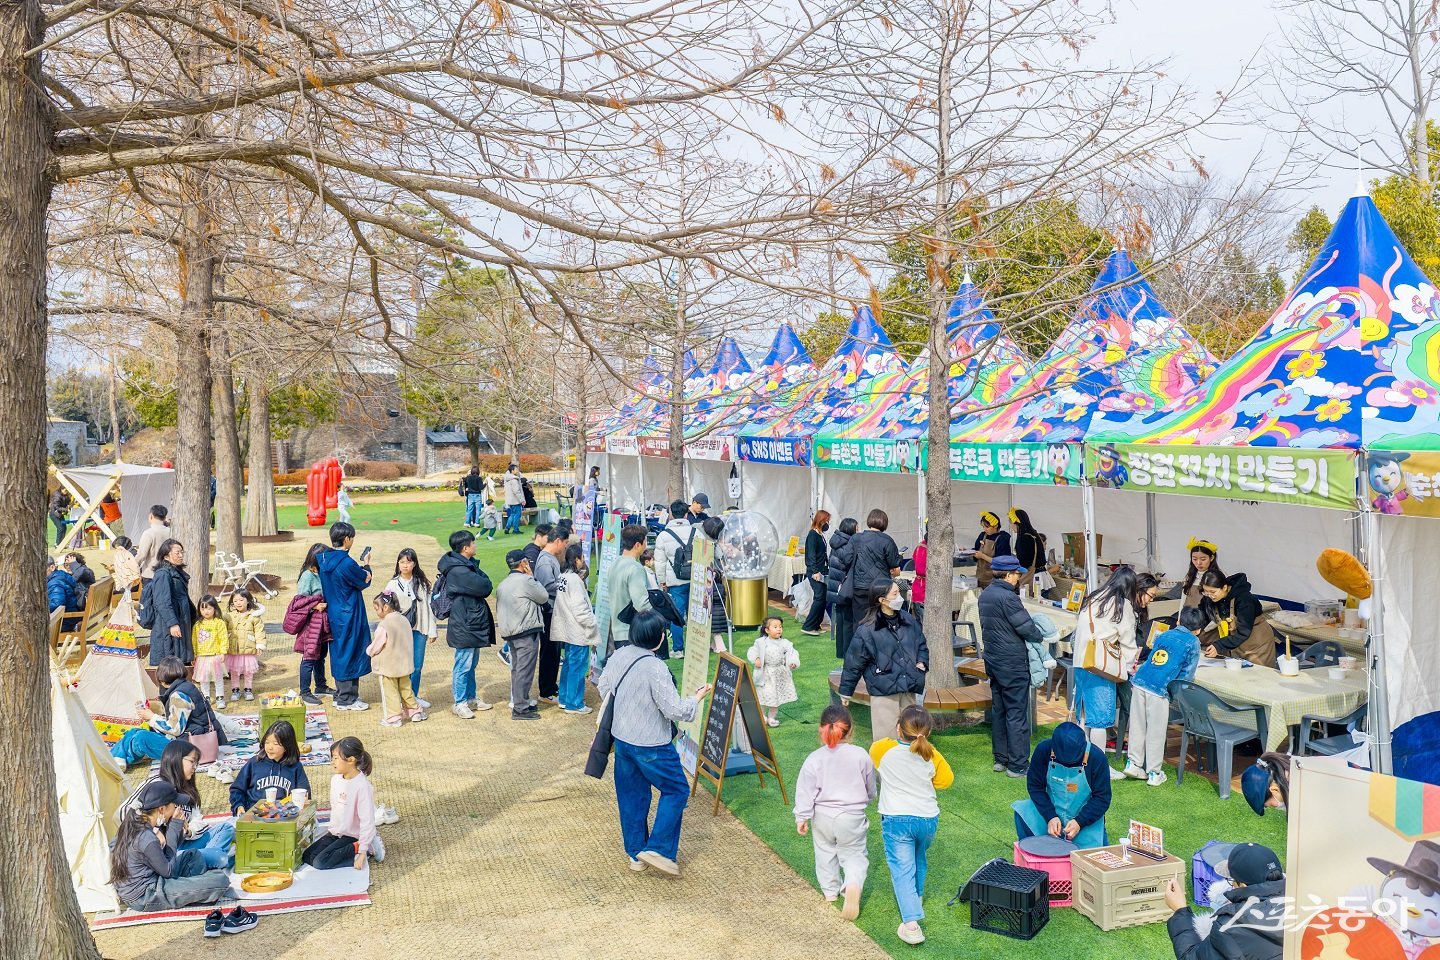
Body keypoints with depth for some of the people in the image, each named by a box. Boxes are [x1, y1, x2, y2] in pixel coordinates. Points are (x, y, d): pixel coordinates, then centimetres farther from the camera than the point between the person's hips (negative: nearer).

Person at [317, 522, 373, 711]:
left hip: (334, 615, 8)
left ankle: (340, 695, 26)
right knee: (350, 654, 2)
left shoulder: (324, 559, 1)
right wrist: (366, 566, 10)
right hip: (348, 616, -8)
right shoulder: (346, 563, -23)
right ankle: (347, 699, 10)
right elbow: (365, 580, -7)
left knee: (339, 652, 17)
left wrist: (360, 568, 6)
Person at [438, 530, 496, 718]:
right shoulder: (458, 571, -22)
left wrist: (481, 581, -10)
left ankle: (472, 697, 31)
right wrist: (483, 580, -4)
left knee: (471, 663, 19)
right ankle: (460, 703, 9)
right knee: (463, 665, 0)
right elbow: (485, 587, -22)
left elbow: (486, 586, 9)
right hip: (464, 627, -10)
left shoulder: (467, 565, 11)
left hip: (473, 624, 10)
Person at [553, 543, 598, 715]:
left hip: (568, 630, 9)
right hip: (578, 633, -9)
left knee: (568, 665, 18)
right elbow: (580, 610, -21)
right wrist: (593, 625, -12)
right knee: (578, 668, -1)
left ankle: (564, 699, 28)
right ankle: (574, 704, 6)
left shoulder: (562, 577, 8)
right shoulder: (575, 580, -19)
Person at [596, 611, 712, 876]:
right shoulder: (655, 668, -26)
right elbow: (676, 710, -23)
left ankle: (635, 852, 28)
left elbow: (603, 688, 12)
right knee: (676, 790, 10)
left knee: (631, 795, 18)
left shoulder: (617, 656, -4)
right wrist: (697, 697, -6)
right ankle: (658, 848, 5)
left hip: (621, 739, 7)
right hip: (650, 745, -7)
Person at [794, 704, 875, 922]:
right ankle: (853, 885, -16)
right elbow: (871, 789, 6)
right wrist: (863, 801, 26)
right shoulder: (861, 756, -8)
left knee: (825, 852, 21)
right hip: (852, 817, -1)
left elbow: (805, 792, -9)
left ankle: (830, 892, 28)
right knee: (854, 854, 11)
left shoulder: (814, 759, -11)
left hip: (823, 816, 1)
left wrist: (802, 817, 1)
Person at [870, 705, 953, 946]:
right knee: (920, 860, 29)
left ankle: (911, 923, -17)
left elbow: (873, 751, 11)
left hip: (897, 820, -3)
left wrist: (895, 736, 20)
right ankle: (917, 897, 51)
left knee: (902, 870, -4)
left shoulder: (883, 749, -12)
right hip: (928, 819, 4)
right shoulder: (931, 755, -4)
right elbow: (946, 780, 9)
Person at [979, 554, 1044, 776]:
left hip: (993, 659, 9)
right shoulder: (1007, 597, -20)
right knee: (1017, 712, -2)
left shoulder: (985, 595, 8)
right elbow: (1026, 627, -17)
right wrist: (1042, 638, 2)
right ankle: (1018, 765, 2)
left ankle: (1000, 759, 22)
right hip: (1012, 662, -9)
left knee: (998, 709, 15)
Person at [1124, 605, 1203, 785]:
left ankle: (1133, 763, 20)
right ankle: (1153, 773, 11)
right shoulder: (1193, 642, 5)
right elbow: (1187, 674, 5)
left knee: (1137, 726, 15)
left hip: (1139, 681, 5)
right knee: (1156, 732, 5)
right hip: (1159, 689, -5)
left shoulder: (1164, 635, 19)